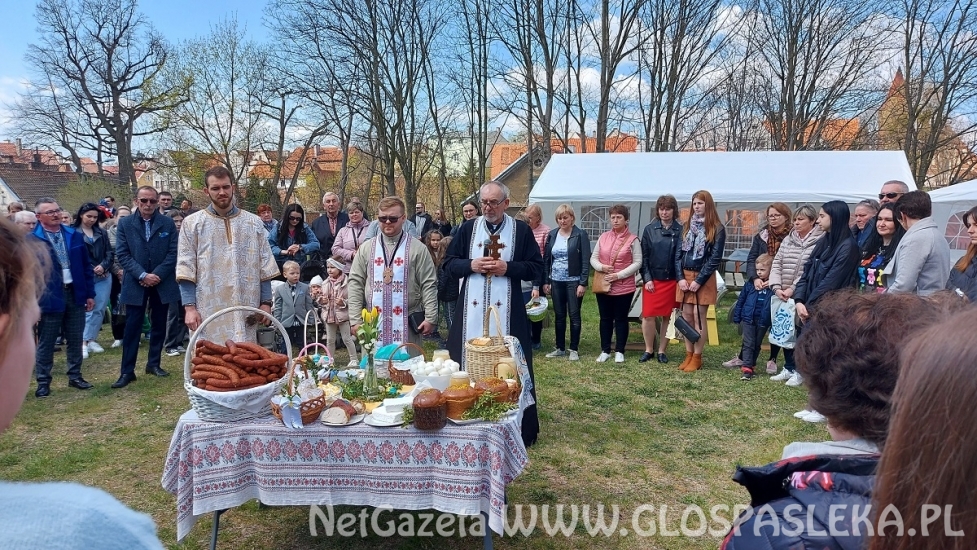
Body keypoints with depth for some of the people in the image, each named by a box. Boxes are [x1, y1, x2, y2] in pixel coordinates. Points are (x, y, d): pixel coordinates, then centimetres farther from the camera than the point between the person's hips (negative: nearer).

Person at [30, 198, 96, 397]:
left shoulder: (75, 235, 6)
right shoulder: (31, 240, -6)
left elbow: (86, 266, 10)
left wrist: (90, 293, 8)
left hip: (75, 294, 4)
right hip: (49, 297, -4)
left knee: (75, 340, 12)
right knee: (45, 343, 6)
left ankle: (75, 376, 24)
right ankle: (43, 382, 17)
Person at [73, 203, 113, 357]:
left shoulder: (102, 233, 11)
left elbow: (110, 252, 7)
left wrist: (103, 266, -11)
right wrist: (91, 270, -12)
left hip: (104, 276, 4)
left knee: (99, 310, 6)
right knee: (88, 309, -5)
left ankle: (91, 340, 16)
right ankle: (83, 342, 0)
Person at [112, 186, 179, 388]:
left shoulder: (168, 223, 3)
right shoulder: (125, 224, 3)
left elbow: (173, 253, -2)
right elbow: (122, 254, -4)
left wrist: (157, 275, -13)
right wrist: (142, 275, -15)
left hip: (162, 283, 1)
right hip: (135, 283, -1)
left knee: (159, 326, 10)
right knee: (132, 328, 0)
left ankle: (153, 364, 23)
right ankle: (127, 371, 6)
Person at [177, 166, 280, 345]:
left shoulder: (254, 223, 10)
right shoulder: (192, 223, 5)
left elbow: (265, 268, 9)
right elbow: (186, 269, 1)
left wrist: (266, 302, 2)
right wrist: (189, 307, -7)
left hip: (246, 312, 2)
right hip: (208, 311, -1)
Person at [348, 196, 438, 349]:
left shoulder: (417, 248, 1)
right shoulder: (366, 248, 8)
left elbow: (429, 285, -1)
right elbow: (355, 284, 6)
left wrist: (430, 317, -7)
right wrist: (355, 319, 0)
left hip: (407, 323, -2)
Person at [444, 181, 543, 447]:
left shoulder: (522, 230, 2)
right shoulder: (467, 229, 8)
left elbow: (537, 268, 0)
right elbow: (449, 265, 8)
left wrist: (507, 268, -14)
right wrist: (471, 265, -11)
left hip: (507, 312, -2)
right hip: (471, 311, 2)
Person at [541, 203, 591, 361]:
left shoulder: (580, 235, -5)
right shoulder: (552, 235, 7)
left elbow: (586, 261, -8)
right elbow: (546, 259, 10)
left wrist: (583, 283, -13)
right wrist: (545, 282, 5)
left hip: (573, 281, -4)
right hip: (556, 281, 4)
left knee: (574, 315, 3)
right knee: (559, 316, 11)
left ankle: (574, 349, 12)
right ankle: (560, 348, 21)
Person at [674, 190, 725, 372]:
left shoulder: (717, 229, -5)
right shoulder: (686, 226, 10)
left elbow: (715, 259, -10)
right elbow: (678, 253, 7)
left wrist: (699, 281, -14)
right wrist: (681, 277, -5)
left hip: (704, 278, -5)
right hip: (685, 277, 5)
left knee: (698, 317, -3)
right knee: (686, 317, 6)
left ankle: (697, 357, 6)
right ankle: (688, 355, 15)